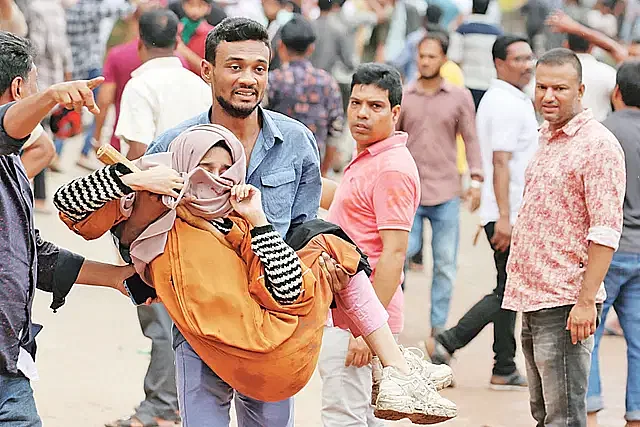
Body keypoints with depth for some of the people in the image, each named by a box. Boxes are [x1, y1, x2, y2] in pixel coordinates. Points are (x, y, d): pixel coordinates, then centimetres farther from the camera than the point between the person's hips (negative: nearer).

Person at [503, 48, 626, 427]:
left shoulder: (598, 144, -12)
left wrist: (586, 301, -22)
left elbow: (606, 231, -18)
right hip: (533, 300, 9)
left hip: (565, 305, -9)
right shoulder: (548, 139, 17)